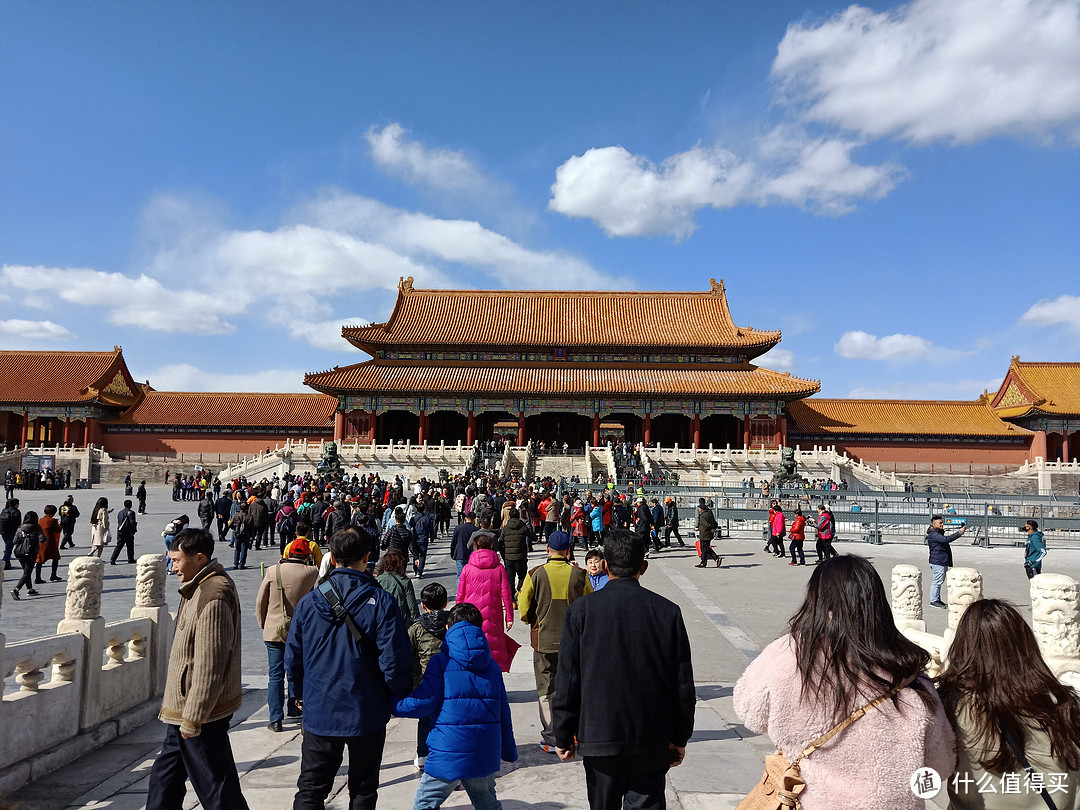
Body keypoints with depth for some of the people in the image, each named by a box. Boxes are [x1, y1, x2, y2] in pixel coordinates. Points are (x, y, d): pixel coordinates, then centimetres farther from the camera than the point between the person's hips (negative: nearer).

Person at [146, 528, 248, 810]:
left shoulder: (213, 598, -24)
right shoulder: (200, 589, 10)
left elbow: (209, 666, -25)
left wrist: (192, 718, -20)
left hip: (201, 713, -10)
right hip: (185, 711, 10)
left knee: (216, 786, 1)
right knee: (164, 779, 22)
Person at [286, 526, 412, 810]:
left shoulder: (308, 602, -5)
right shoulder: (381, 602, -15)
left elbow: (293, 659, 2)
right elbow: (395, 661, -16)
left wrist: (301, 694, 20)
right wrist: (402, 698, 2)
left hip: (319, 713, 2)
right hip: (367, 715, -2)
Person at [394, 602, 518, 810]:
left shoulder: (441, 662, -5)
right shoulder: (492, 666, 9)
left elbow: (424, 703, -10)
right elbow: (503, 711, 13)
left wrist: (393, 704, 6)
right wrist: (509, 750, 22)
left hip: (448, 753, -5)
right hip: (485, 753, 5)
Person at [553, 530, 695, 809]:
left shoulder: (581, 611, -8)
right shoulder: (668, 611, -4)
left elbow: (567, 681, -6)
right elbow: (683, 683, 0)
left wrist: (564, 737, 4)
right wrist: (680, 738, 11)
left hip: (599, 736, 0)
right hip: (653, 739, 1)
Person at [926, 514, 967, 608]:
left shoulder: (938, 533, 19)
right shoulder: (933, 534, -17)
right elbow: (946, 540, -29)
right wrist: (959, 533, -30)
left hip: (942, 562, 11)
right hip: (938, 562, -11)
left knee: (939, 581, 15)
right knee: (937, 581, -7)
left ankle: (937, 600, 22)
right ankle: (934, 600, -1)